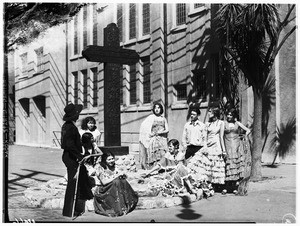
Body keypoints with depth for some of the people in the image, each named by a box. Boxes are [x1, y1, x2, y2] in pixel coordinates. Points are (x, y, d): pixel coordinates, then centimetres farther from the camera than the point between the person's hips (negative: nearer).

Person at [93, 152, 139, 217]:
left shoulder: (114, 168, 9)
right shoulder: (100, 169, -9)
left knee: (123, 181, -21)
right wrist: (116, 177, -22)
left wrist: (122, 176, -16)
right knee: (116, 182, -31)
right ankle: (118, 209, -35)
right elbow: (104, 182, -19)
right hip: (103, 192, -6)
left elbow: (120, 179, 7)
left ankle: (127, 205, -25)